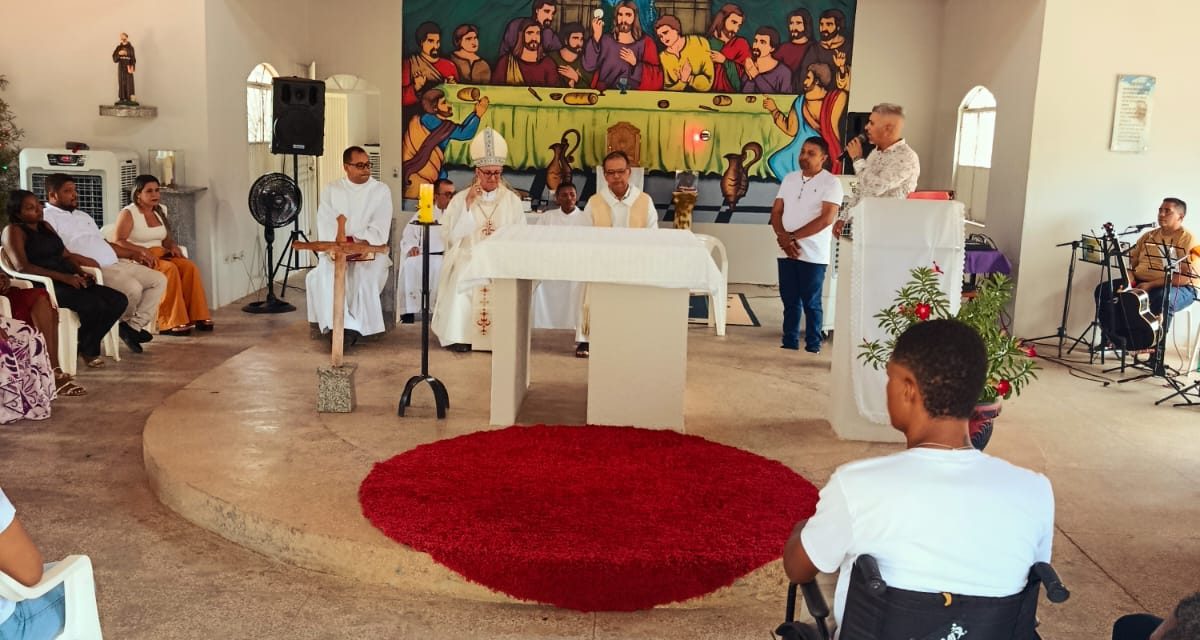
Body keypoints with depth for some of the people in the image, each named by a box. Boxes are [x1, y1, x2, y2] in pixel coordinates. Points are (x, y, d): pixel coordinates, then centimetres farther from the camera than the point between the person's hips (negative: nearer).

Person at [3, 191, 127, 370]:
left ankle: (88, 348, 0)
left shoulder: (45, 226, 21)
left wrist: (81, 272, -3)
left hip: (68, 282, 8)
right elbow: (22, 266, -16)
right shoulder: (14, 231, -2)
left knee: (119, 301, -12)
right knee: (94, 304, -31)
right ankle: (83, 348, -4)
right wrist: (63, 277, -22)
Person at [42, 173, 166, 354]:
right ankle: (123, 323, -1)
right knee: (133, 288, -31)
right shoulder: (47, 217, -1)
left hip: (117, 264, 9)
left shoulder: (83, 215, 28)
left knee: (159, 280, -4)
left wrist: (133, 254, 19)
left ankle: (135, 325, -7)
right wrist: (81, 259, -28)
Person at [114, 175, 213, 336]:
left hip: (161, 256, 7)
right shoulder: (128, 213, -7)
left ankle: (197, 316, -19)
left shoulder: (160, 211, 14)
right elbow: (118, 242, -16)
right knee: (169, 269, -34)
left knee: (190, 267, -22)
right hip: (138, 260, -6)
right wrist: (142, 250, -29)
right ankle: (171, 323, -34)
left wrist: (173, 246, -1)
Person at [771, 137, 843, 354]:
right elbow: (776, 212, 8)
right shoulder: (789, 179, 11)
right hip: (786, 252, 5)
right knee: (790, 301, 10)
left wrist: (793, 236, -13)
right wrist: (783, 238, -10)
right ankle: (789, 343, 18)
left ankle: (813, 347, 10)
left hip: (813, 255, -5)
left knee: (811, 303, 1)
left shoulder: (831, 183, -6)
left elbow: (826, 219, -15)